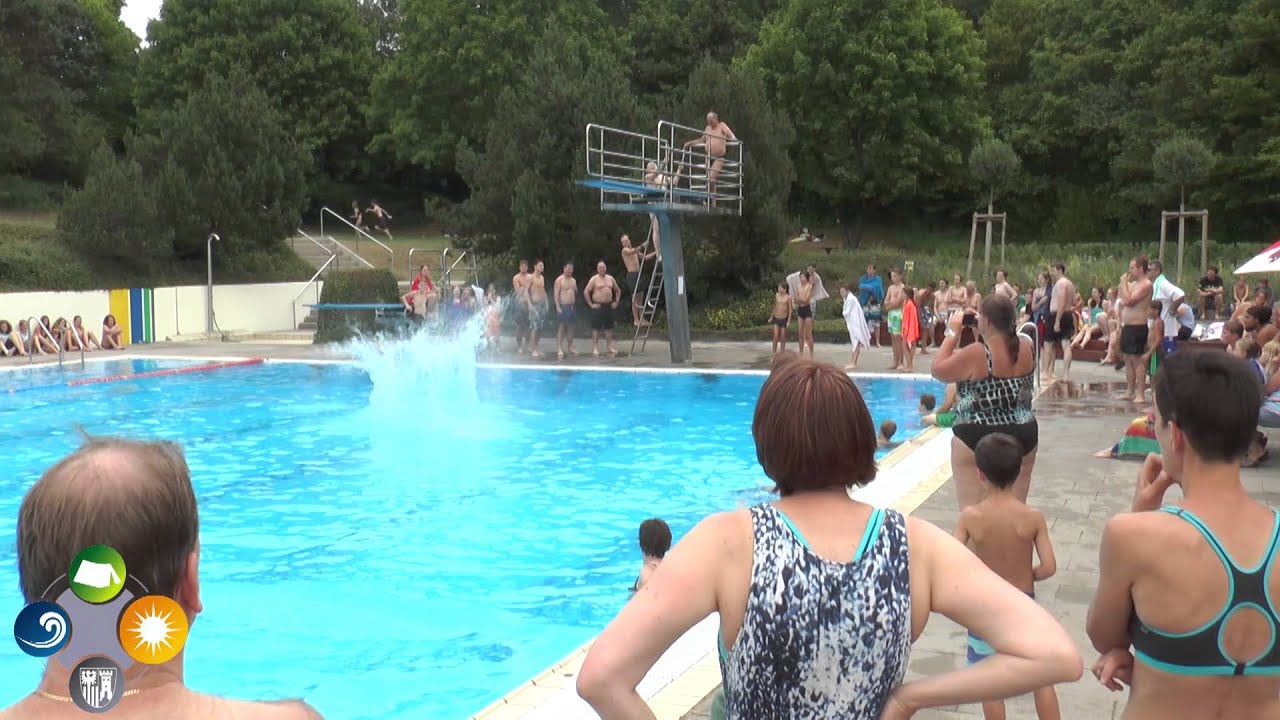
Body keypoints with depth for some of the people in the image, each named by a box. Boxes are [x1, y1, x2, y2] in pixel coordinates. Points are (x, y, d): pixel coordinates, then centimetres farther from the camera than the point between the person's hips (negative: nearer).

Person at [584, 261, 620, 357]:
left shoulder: (610, 278, 12)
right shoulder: (594, 279, -4)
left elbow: (618, 290, 23)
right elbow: (586, 292, -11)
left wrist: (616, 302, 12)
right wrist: (590, 304, -13)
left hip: (609, 306, 5)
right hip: (598, 306, -5)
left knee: (609, 327, 8)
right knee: (596, 328, -4)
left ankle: (609, 347, 15)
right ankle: (595, 348, -2)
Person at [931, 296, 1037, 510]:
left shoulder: (976, 354, -18)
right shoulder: (1027, 347, 0)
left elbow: (938, 370, -6)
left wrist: (953, 333, 0)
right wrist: (984, 334, 13)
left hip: (978, 439, -6)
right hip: (1023, 436, 6)